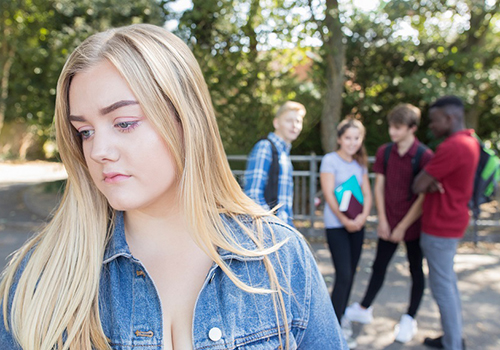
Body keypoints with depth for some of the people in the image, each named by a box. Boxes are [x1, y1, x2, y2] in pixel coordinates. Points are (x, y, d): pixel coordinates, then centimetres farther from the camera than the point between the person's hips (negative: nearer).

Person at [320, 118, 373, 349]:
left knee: (350, 274, 10)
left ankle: (340, 318, 27)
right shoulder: (330, 160, -7)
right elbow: (329, 195, -12)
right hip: (336, 225, -6)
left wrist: (363, 216, -11)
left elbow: (367, 194, 7)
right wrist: (345, 220, -17)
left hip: (357, 224, 6)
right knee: (343, 276, -9)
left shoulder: (360, 164, 12)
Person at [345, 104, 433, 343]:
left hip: (413, 224, -3)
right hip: (388, 223, 4)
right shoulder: (384, 152, -1)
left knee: (416, 271, 12)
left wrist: (403, 227, -11)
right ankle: (364, 310, 30)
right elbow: (379, 187, 2)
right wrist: (383, 221, -3)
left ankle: (409, 319, 28)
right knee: (379, 266, 14)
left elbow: (424, 196, -14)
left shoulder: (424, 156, -15)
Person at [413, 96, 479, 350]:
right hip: (451, 221, 10)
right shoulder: (470, 141, 9)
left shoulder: (452, 147, -23)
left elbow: (417, 186, -22)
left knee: (441, 284, 1)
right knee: (448, 281, 19)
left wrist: (428, 182, -3)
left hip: (440, 227, -10)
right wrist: (433, 182, -7)